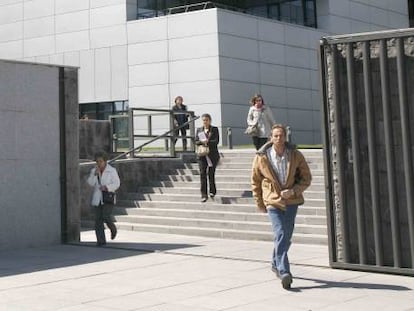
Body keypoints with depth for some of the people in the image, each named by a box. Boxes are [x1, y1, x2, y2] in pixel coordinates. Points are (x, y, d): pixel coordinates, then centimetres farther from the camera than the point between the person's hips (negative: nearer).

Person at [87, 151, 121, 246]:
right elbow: (90, 183, -3)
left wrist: (107, 187, -21)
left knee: (106, 216, -16)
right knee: (98, 219, -2)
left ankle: (113, 228, 15)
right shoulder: (93, 170, 7)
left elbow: (116, 183, -7)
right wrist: (95, 174, -16)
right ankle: (101, 240, 2)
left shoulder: (112, 171, -3)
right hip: (97, 198, 4)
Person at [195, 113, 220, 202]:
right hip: (202, 155, 2)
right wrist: (202, 142, -15)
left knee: (211, 173, 2)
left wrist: (207, 141, -21)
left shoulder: (214, 129, 2)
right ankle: (204, 195, -5)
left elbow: (216, 141, -8)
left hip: (212, 155, -2)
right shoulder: (199, 130, 11)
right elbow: (196, 142, 5)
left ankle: (212, 191, 23)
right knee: (202, 174, -5)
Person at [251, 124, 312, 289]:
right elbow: (255, 181, 5)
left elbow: (306, 177, 4)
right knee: (280, 235, -16)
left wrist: (293, 191, -13)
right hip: (273, 202, -3)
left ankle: (276, 264, 37)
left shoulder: (295, 155, -4)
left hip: (291, 201, 3)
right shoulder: (262, 157, -7)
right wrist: (259, 203, 7)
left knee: (286, 237, 13)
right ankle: (284, 272, -18)